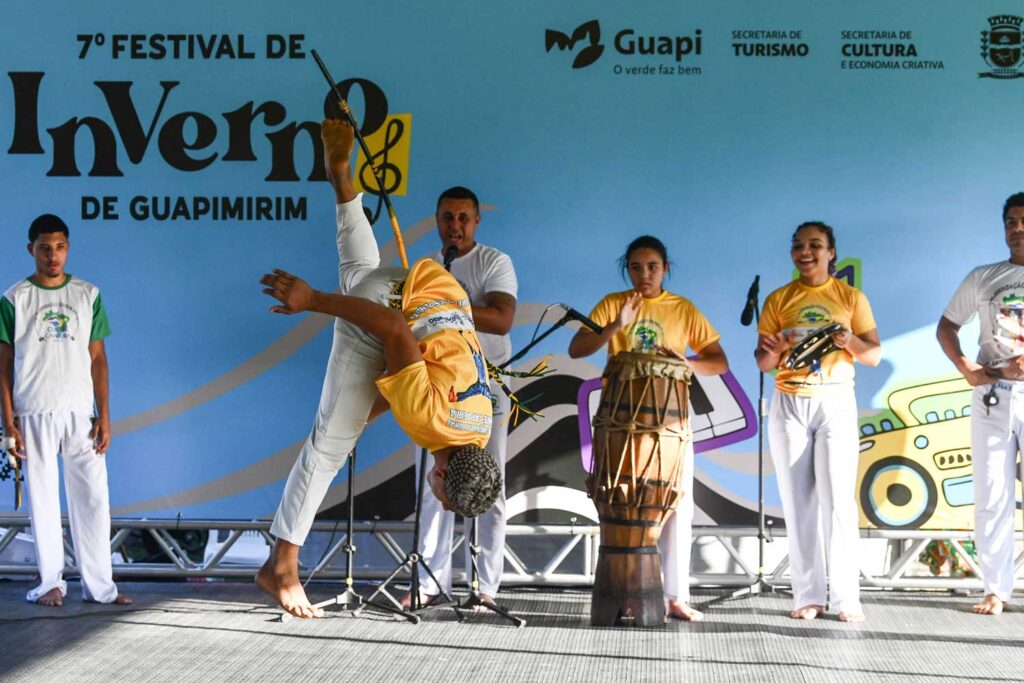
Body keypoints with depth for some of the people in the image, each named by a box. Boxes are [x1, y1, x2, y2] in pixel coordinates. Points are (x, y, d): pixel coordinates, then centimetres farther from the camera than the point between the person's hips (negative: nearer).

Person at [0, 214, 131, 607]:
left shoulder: (88, 295, 7)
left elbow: (97, 360, 7)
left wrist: (104, 416, 1)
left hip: (80, 413, 1)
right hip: (34, 415, -1)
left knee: (92, 497, 0)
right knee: (43, 499, 3)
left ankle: (99, 585, 5)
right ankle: (51, 582, 12)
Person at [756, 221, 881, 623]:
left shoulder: (850, 297, 5)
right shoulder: (778, 300, 9)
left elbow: (875, 355, 4)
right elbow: (763, 363, 7)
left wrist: (851, 342, -17)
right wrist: (772, 350, -15)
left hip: (835, 401, -2)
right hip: (789, 404, 2)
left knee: (838, 498, -9)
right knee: (798, 501, 0)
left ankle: (846, 597, -8)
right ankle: (808, 596, 3)